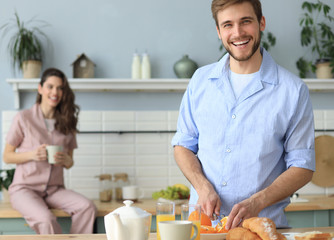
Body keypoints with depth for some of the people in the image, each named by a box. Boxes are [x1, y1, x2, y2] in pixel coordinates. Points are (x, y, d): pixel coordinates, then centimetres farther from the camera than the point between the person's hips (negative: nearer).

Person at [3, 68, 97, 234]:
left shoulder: (67, 122, 12)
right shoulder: (24, 118, 0)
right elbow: (7, 156, 3)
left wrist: (66, 160, -8)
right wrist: (32, 155, -15)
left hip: (54, 189, 4)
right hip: (24, 188, -4)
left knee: (88, 207, -26)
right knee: (46, 220, -34)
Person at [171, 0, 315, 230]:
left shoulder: (293, 90, -2)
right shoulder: (201, 80, 8)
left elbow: (303, 167, 0)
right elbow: (183, 145, 13)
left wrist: (257, 202, -15)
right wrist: (202, 186, -5)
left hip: (262, 223, -2)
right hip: (203, 220, 2)